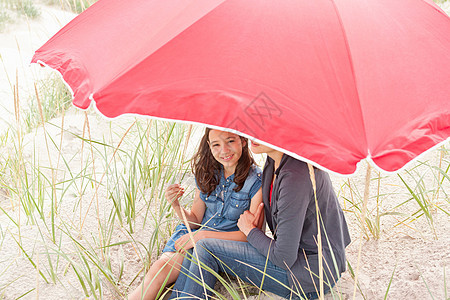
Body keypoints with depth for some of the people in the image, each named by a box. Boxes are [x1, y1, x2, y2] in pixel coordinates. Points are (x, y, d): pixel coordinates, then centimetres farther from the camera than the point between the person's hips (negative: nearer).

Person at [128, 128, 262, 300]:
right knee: (159, 269, -24)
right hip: (194, 235, 5)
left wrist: (203, 235, -21)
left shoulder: (256, 181, -15)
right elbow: (195, 221, 7)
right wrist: (176, 205, -14)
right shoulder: (206, 173, 1)